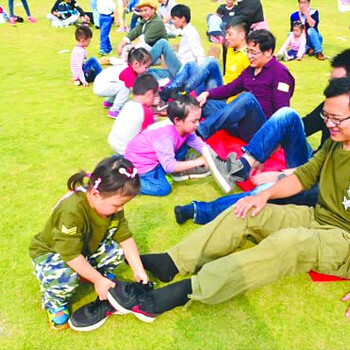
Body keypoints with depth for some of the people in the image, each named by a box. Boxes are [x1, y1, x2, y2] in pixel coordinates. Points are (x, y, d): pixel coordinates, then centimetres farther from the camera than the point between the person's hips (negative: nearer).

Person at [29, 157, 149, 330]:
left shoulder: (112, 206, -18)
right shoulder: (71, 212, -41)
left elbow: (125, 237, -9)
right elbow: (71, 255, -36)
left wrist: (138, 270, -12)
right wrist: (98, 280, -27)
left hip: (87, 250, 6)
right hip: (51, 251, -6)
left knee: (117, 251, -12)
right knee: (65, 278, -35)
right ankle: (54, 302, -2)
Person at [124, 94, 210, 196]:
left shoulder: (186, 129, -11)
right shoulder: (165, 138, -35)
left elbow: (200, 145, -2)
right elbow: (169, 166, -36)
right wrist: (196, 162, -36)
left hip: (155, 157, 8)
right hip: (140, 161, -8)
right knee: (163, 188, -19)